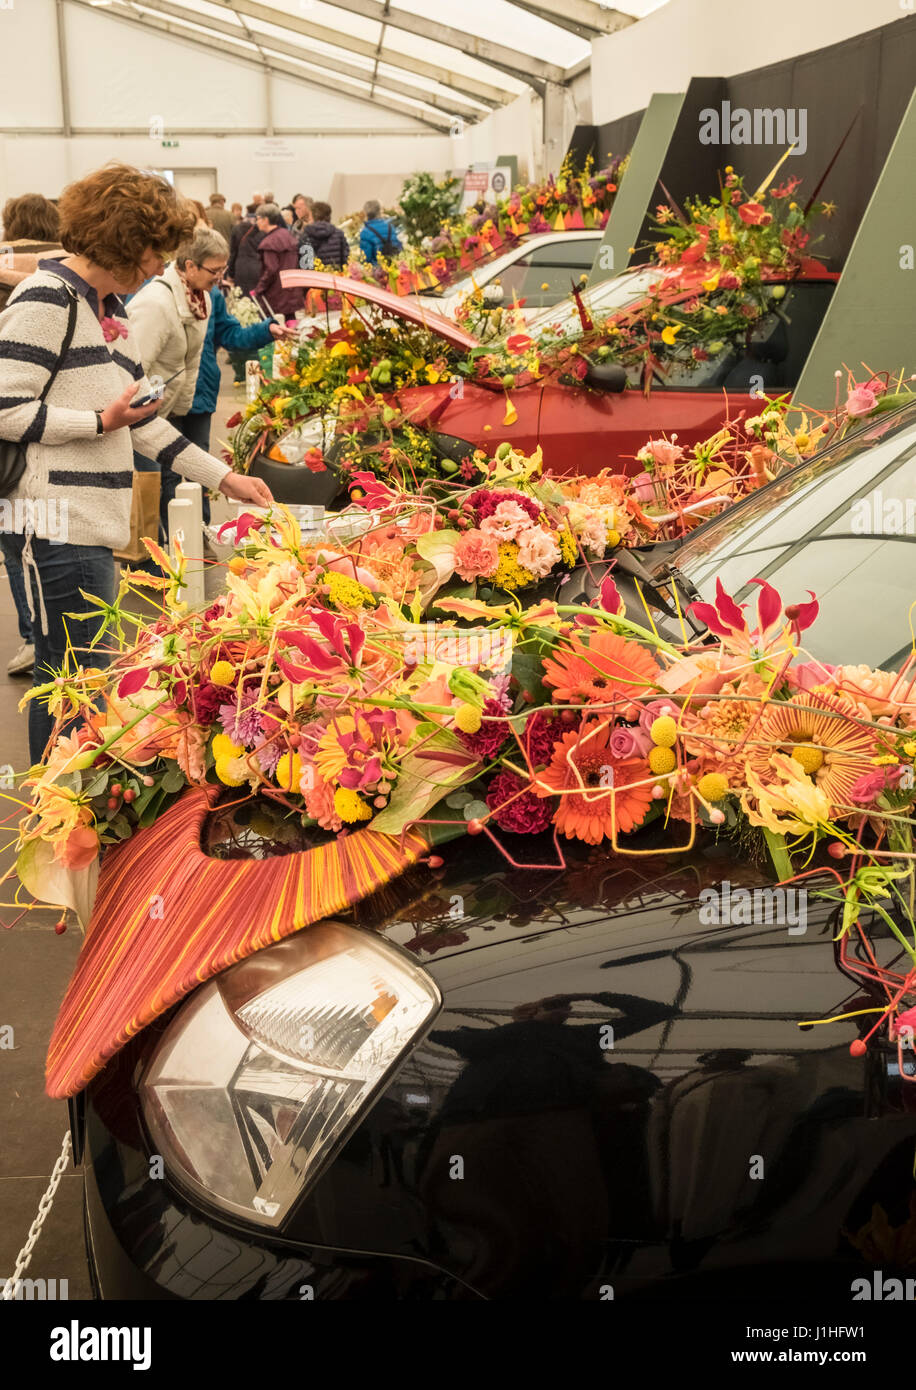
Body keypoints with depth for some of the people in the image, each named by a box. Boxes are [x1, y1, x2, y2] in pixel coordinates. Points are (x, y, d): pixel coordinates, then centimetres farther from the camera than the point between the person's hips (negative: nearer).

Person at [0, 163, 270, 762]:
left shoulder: (110, 307, 20)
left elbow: (144, 418, 24)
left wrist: (224, 476, 21)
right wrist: (100, 421, -12)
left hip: (93, 526, 9)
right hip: (54, 527, -9)